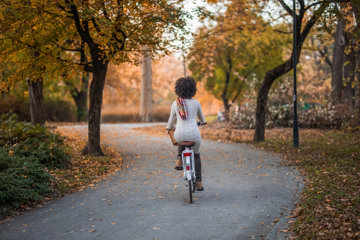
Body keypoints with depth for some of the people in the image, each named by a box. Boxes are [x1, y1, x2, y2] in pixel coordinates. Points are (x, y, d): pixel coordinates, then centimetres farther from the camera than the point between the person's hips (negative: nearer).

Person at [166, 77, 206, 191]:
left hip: (179, 135, 1)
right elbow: (201, 116, 23)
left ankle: (179, 160, 23)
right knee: (196, 155, 25)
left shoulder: (175, 103, 5)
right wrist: (203, 122, 47)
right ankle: (199, 183, 21)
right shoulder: (196, 103, 3)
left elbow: (172, 119, 19)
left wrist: (168, 128, 41)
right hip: (194, 135, -1)